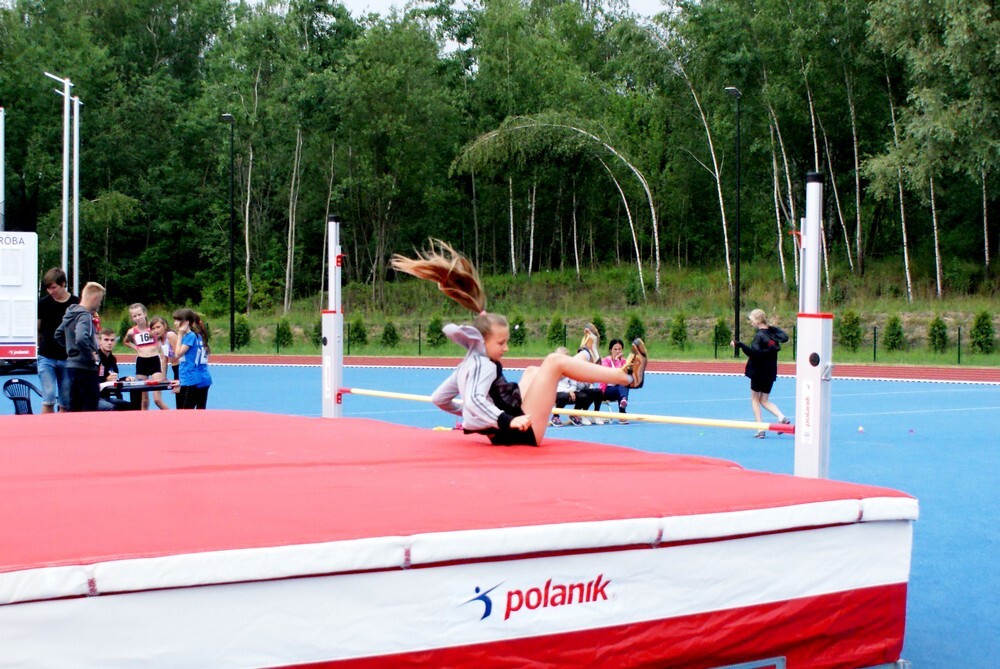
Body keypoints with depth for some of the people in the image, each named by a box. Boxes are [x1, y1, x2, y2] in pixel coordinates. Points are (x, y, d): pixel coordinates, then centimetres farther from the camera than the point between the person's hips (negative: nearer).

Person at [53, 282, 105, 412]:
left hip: (72, 364, 9)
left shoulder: (71, 313, 12)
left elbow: (58, 335, 23)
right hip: (86, 367, -9)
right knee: (91, 409, -3)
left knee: (74, 407, 14)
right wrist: (91, 355, -20)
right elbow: (81, 339, -33)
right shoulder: (85, 316, -17)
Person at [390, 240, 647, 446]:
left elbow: (439, 398, 17)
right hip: (523, 431, -10)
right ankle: (628, 376, -5)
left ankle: (584, 358, 53)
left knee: (533, 371, 30)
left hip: (510, 430, 10)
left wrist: (465, 414, 30)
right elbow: (474, 400, -33)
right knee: (555, 361, -9)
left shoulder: (468, 364, 11)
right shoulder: (484, 366, -16)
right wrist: (508, 420, -41)